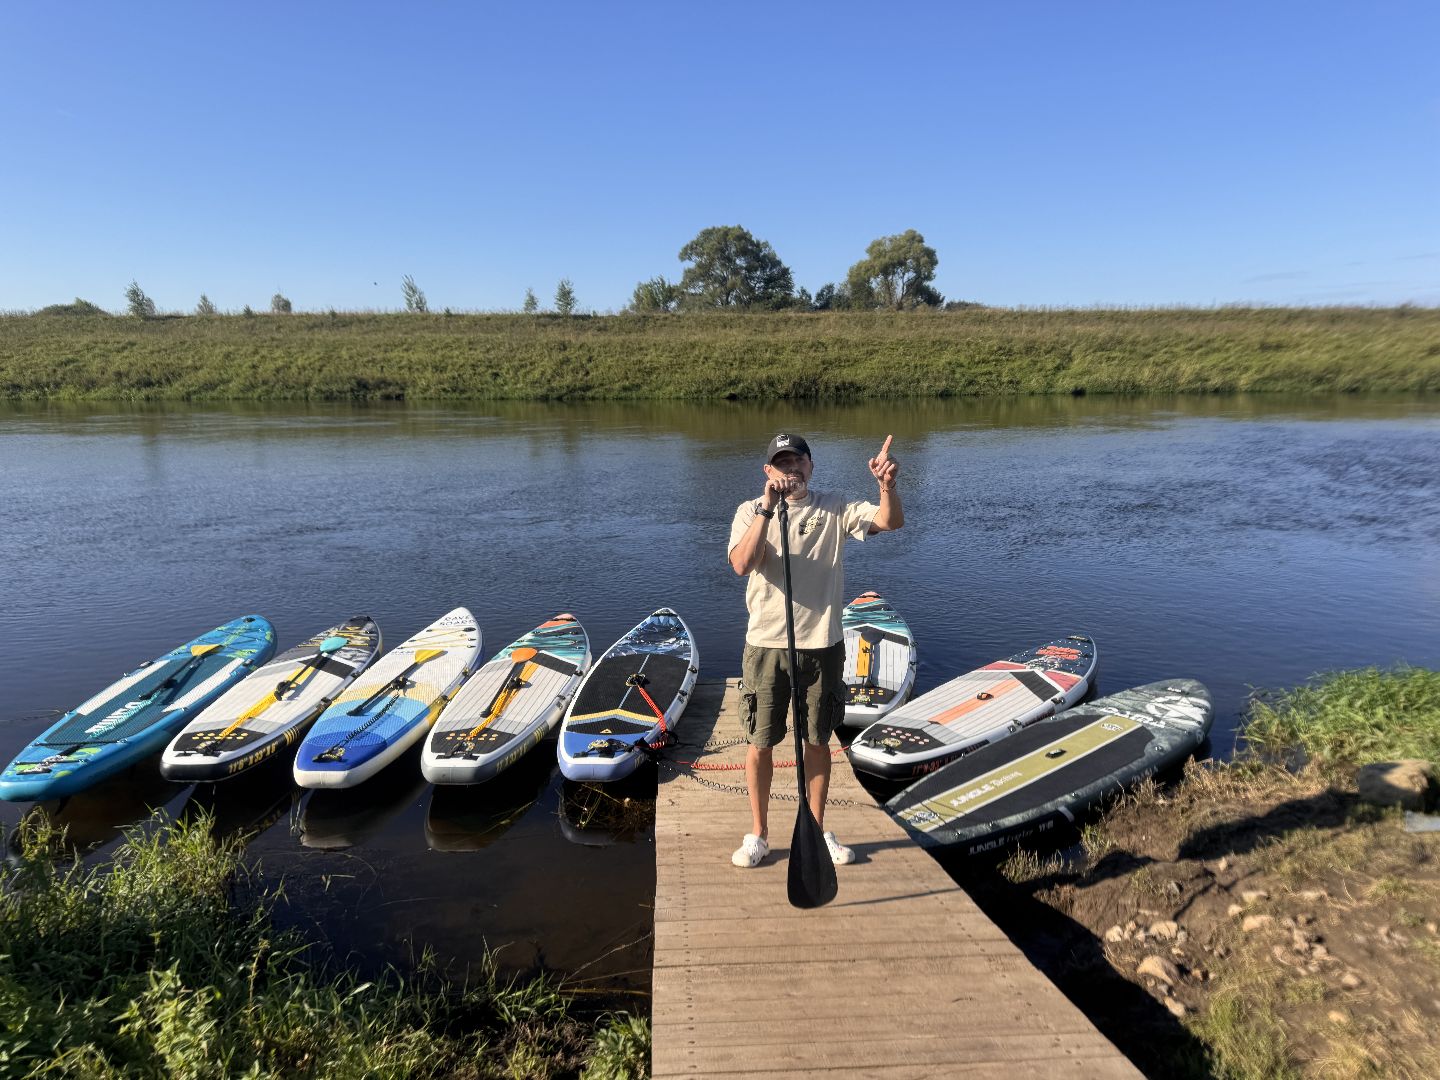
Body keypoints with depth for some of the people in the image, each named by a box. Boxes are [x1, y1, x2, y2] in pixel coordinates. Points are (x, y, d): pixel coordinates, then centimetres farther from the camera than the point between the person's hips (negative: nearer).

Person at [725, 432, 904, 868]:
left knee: (818, 741, 14)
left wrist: (887, 484, -31)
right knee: (760, 743, 8)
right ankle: (758, 834, 27)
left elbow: (891, 521, -11)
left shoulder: (835, 510, 2)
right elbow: (742, 564, -20)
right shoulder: (751, 511, -2)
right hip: (766, 644, -1)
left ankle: (817, 830, 32)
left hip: (823, 644, 2)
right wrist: (768, 508, -28)